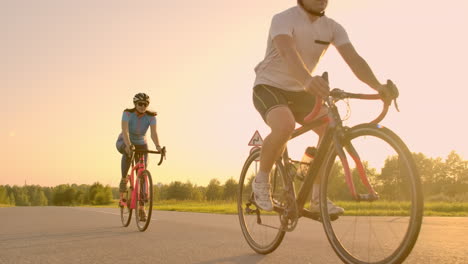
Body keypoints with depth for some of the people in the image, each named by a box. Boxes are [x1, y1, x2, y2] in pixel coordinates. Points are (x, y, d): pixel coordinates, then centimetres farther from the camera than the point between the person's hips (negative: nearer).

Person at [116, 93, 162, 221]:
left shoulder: (151, 116, -20)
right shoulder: (128, 113, -25)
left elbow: (153, 133, -33)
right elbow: (125, 131, -38)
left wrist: (158, 146, -52)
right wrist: (128, 145, -56)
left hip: (141, 144, 2)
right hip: (124, 142, -2)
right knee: (128, 152, -41)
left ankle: (141, 208, 1)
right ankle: (123, 180, -24)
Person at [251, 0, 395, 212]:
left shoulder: (332, 28, -2)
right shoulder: (283, 19, -18)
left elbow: (354, 59, -14)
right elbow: (287, 52, -39)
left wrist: (378, 86, -32)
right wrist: (307, 80, -59)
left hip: (299, 92, 6)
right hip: (270, 86, -6)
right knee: (285, 125, -36)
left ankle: (318, 197, -4)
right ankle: (261, 180, -10)